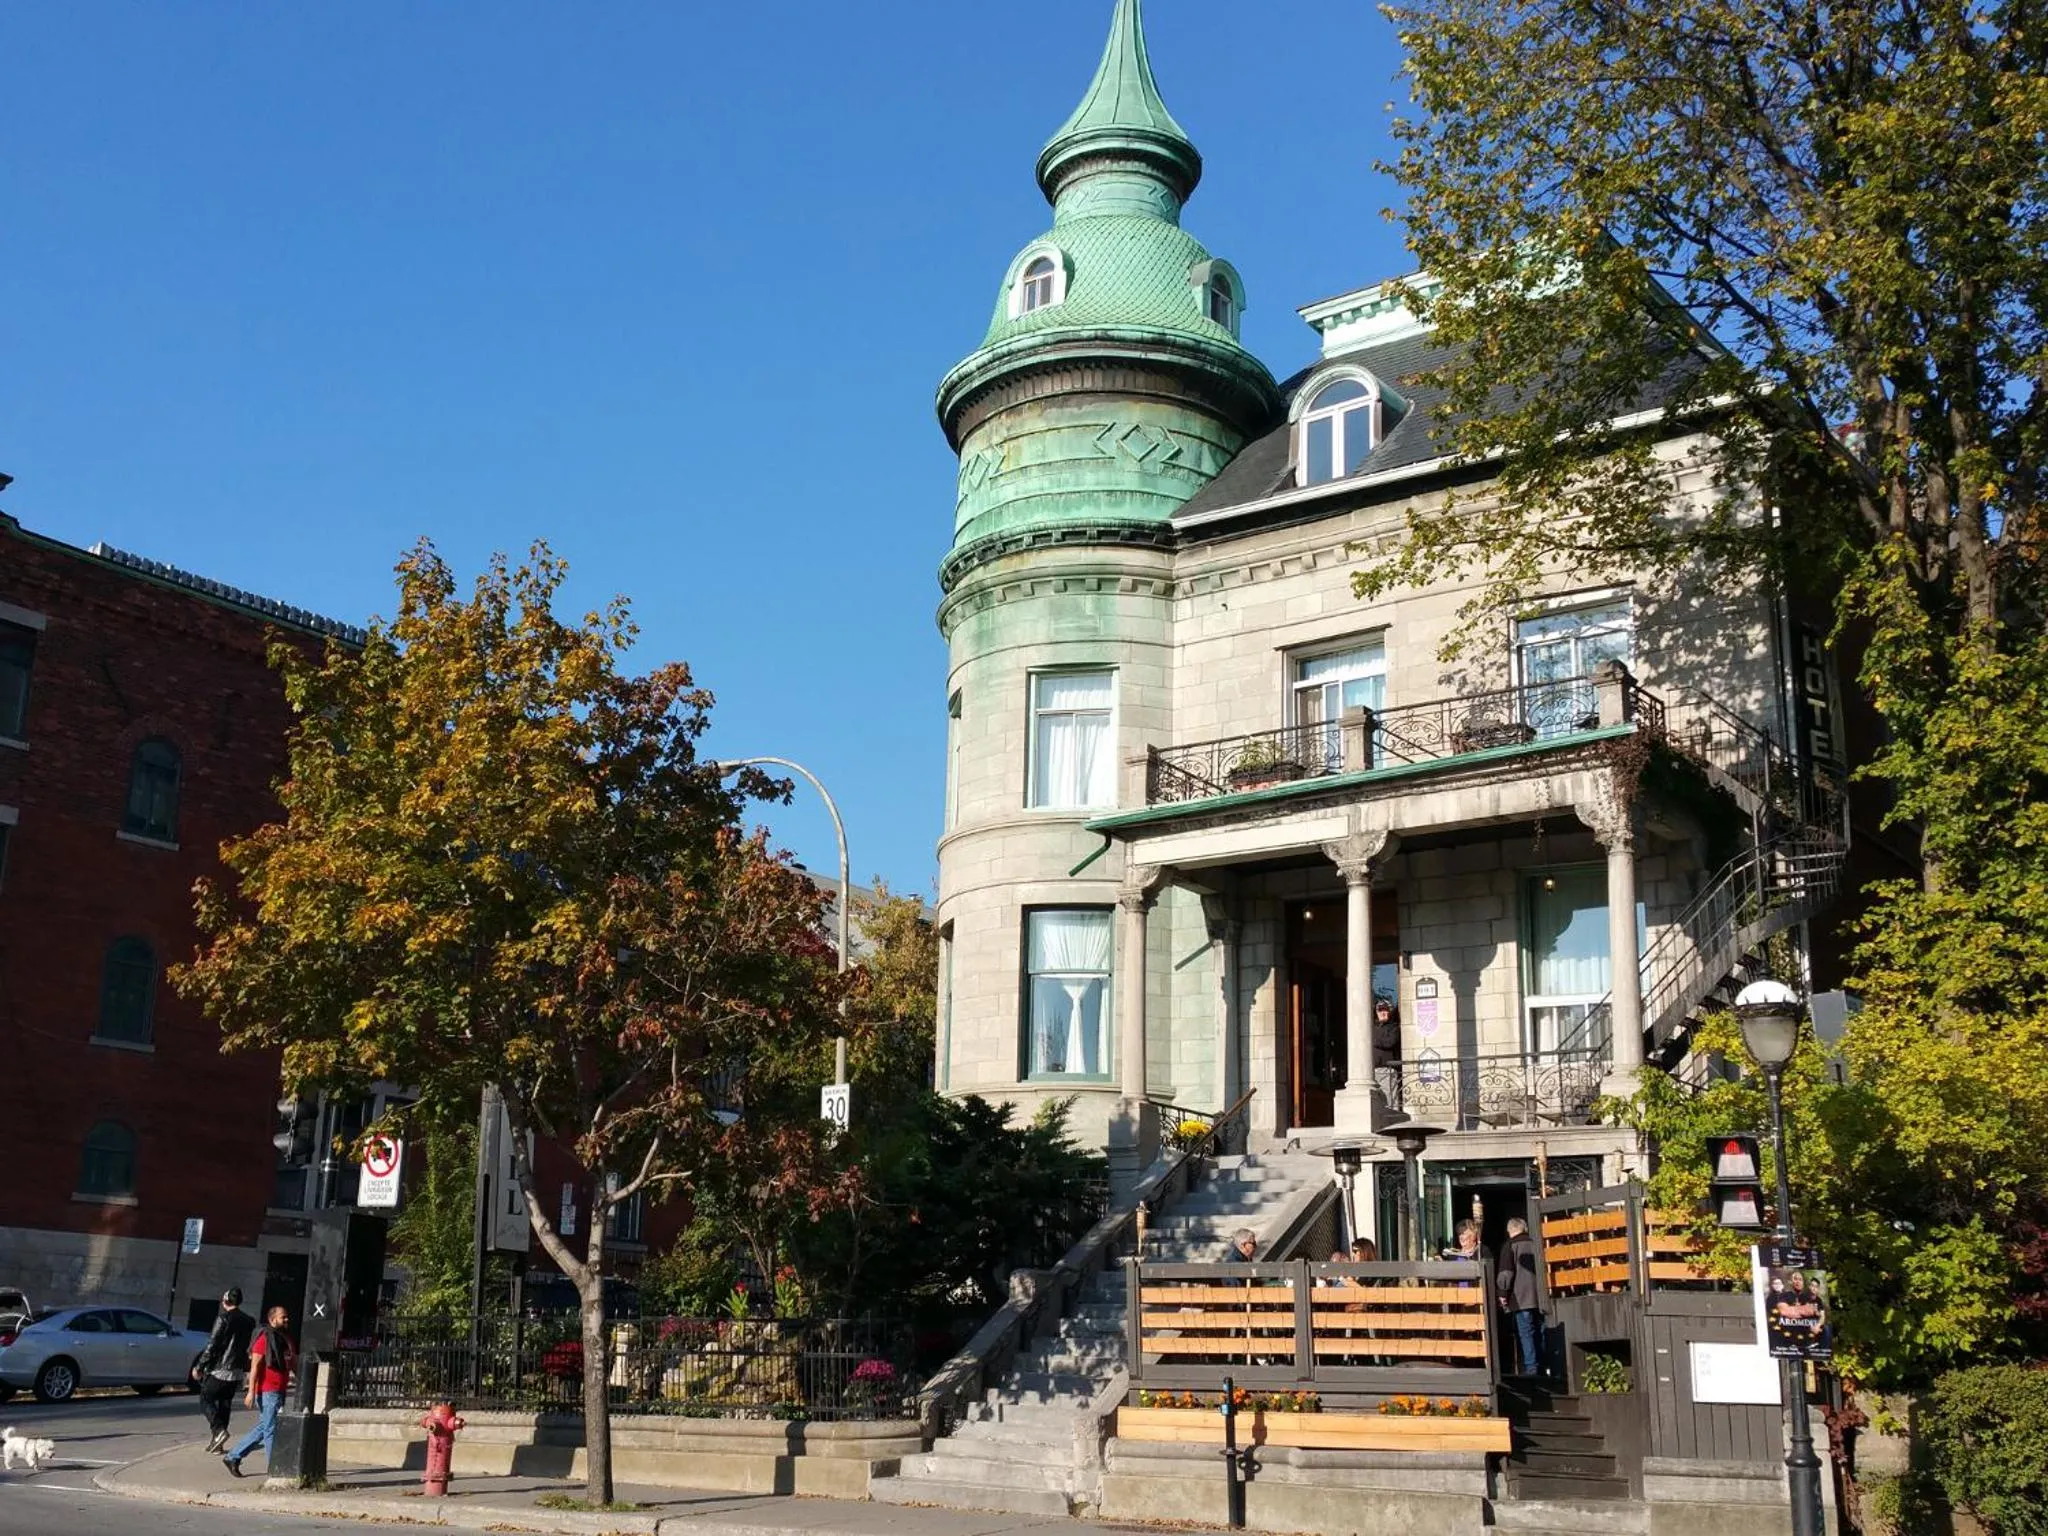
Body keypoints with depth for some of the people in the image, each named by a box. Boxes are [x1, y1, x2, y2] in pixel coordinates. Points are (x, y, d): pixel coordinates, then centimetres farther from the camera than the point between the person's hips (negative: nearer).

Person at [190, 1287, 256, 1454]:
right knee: (225, 1404, 13)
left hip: (219, 1370, -7)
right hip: (236, 1371, 7)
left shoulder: (224, 1318, -14)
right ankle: (216, 1443, 14)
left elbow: (212, 1345, -15)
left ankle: (219, 1430, -14)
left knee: (206, 1399, 4)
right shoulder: (248, 1321, 8)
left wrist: (199, 1367, -10)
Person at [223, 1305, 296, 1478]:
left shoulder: (286, 1339, 16)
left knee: (262, 1429, 14)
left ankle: (233, 1457, 23)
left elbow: (295, 1363, 21)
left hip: (280, 1391, 9)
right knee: (271, 1429, -4)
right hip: (268, 1391, -9)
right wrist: (251, 1392, -18)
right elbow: (254, 1366, -14)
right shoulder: (264, 1338, -10)